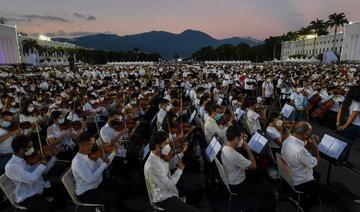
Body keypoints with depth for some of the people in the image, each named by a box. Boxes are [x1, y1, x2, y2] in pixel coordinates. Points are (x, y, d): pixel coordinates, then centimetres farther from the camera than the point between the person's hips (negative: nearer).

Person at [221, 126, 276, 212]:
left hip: (230, 181, 9)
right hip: (238, 186, -9)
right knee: (269, 192, -4)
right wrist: (247, 148, -16)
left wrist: (241, 140, -2)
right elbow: (253, 165, -22)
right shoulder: (235, 155, -35)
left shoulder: (225, 148, -8)